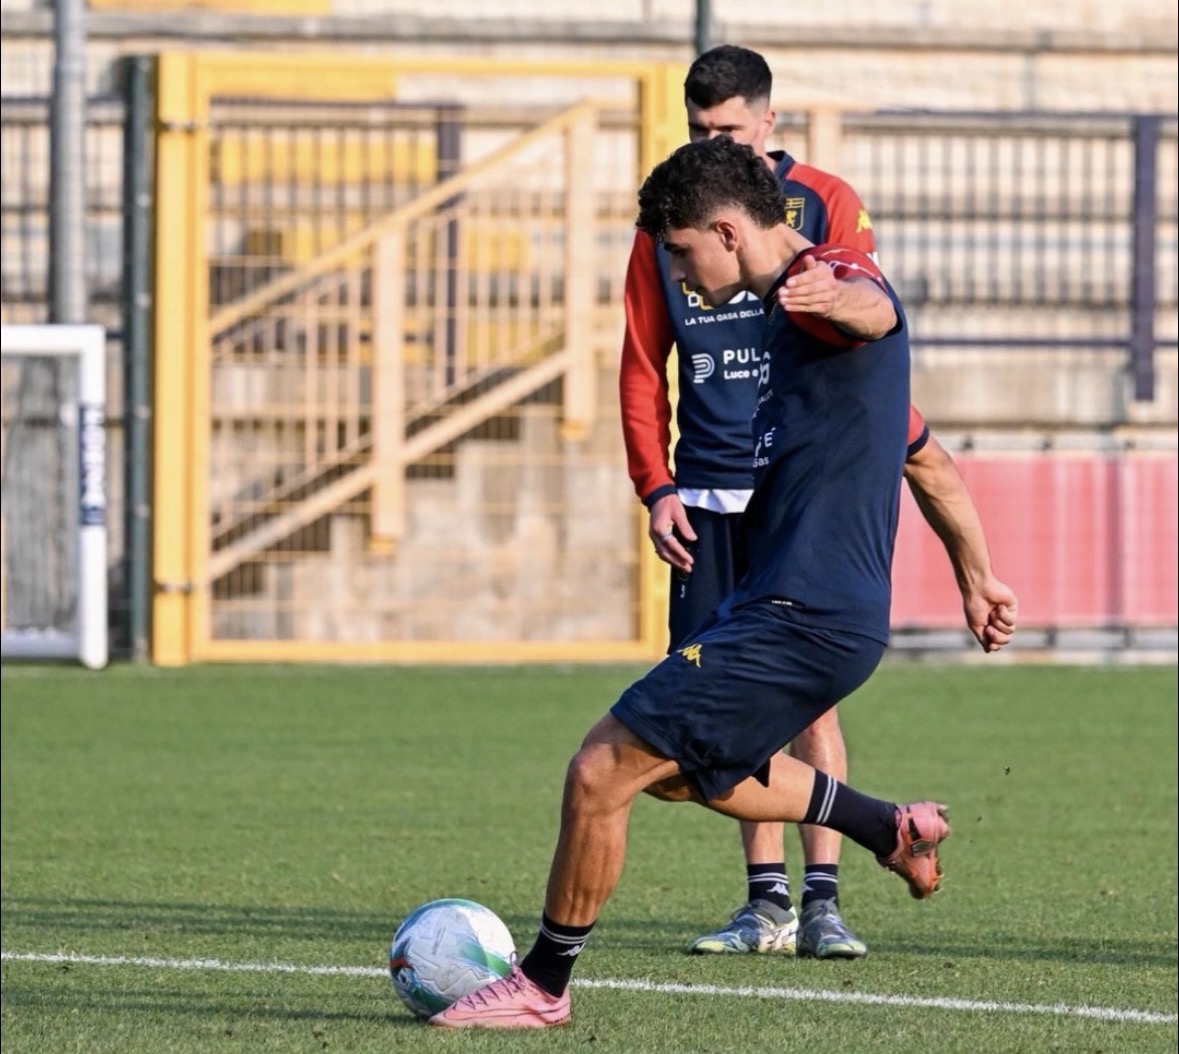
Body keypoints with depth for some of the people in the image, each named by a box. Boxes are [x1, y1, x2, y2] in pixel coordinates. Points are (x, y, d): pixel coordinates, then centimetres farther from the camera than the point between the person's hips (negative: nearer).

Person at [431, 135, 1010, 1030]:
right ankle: (892, 830, 34)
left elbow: (873, 309, -43)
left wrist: (835, 297, -67)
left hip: (801, 620, -11)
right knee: (679, 769, 27)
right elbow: (920, 454, 30)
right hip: (784, 607, 11)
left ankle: (542, 987, 5)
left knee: (602, 771, -9)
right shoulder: (794, 306, 19)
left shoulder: (828, 281, -14)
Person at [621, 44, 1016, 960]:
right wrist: (656, 488, 2)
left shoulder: (825, 206, 1)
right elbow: (643, 368, 12)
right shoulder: (667, 223, 9)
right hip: (708, 497, 3)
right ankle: (767, 900, 10)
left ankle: (822, 900, -5)